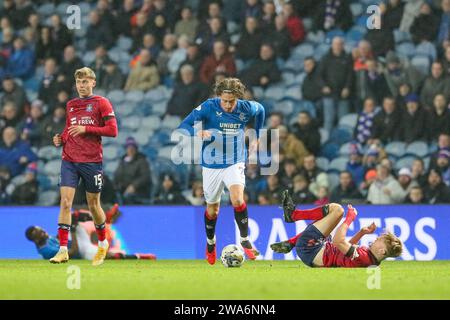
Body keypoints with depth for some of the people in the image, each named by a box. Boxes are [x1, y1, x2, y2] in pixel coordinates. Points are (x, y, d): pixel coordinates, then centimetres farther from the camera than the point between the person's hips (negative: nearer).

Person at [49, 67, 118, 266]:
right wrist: (61, 139, 4)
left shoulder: (101, 103, -1)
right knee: (65, 202, -11)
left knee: (93, 205, 8)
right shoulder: (70, 105, 14)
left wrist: (86, 129, -15)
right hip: (69, 160, 3)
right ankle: (63, 250, -14)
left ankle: (103, 244, 33)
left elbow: (112, 130, -8)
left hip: (92, 161, -3)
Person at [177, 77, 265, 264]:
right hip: (211, 166, 0)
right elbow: (183, 127, -20)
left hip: (235, 163, 0)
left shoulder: (246, 108, -9)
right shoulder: (208, 107, -17)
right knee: (212, 210, 13)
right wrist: (198, 133, -40)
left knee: (237, 200, -25)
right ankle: (210, 243, 40)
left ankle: (245, 240, -11)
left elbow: (261, 110, 16)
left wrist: (256, 138, 16)